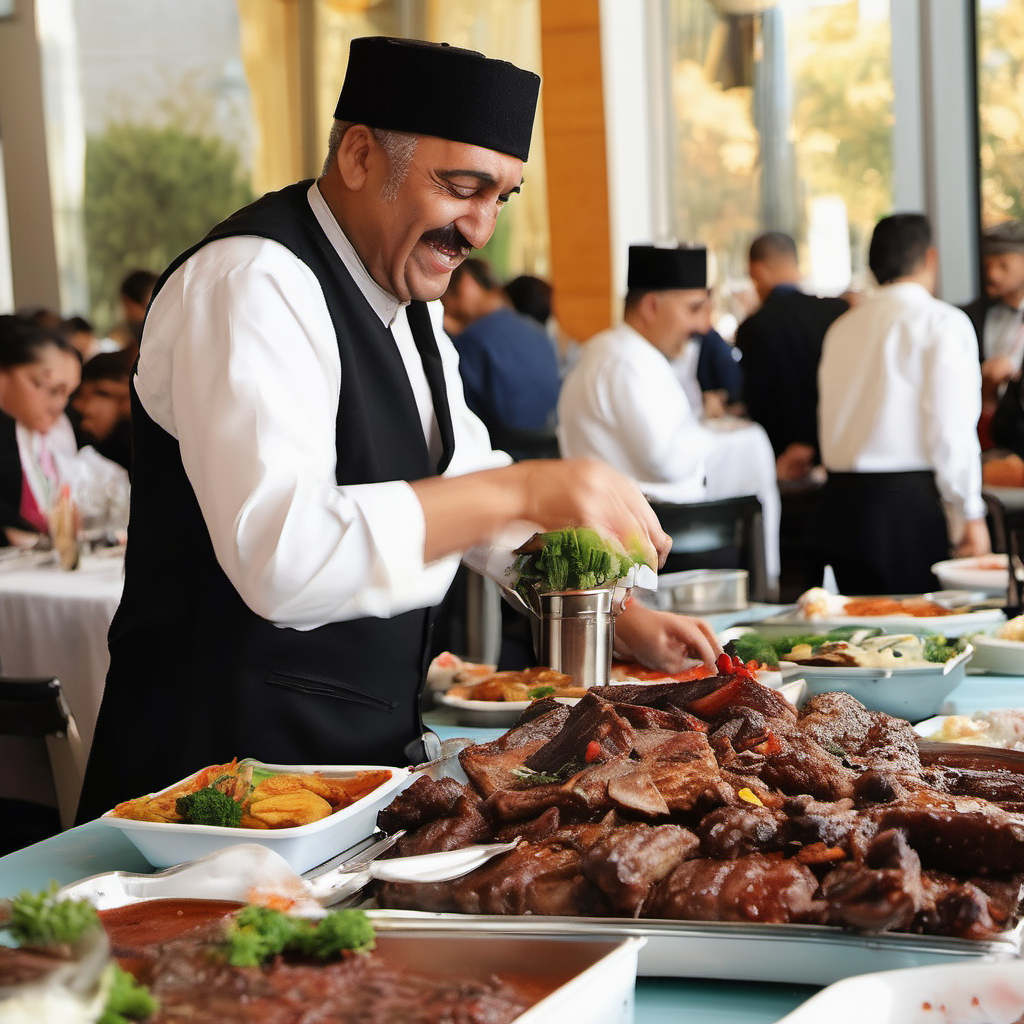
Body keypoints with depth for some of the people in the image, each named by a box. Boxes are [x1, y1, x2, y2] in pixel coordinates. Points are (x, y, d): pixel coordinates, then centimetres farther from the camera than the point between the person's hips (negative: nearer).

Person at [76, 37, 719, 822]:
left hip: (369, 742, 9)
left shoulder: (406, 292, 11)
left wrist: (623, 617, 12)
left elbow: (467, 489, 21)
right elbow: (280, 557, -33)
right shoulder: (250, 285, -20)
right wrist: (522, 490, -32)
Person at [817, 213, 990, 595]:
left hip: (840, 496, 6)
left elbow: (829, 423, 12)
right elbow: (951, 429, -11)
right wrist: (970, 514, -5)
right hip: (909, 503, -6)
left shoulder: (842, 327, 13)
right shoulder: (941, 322, -6)